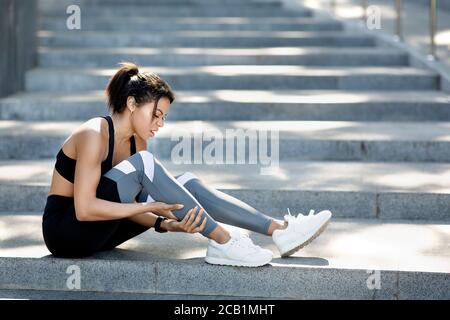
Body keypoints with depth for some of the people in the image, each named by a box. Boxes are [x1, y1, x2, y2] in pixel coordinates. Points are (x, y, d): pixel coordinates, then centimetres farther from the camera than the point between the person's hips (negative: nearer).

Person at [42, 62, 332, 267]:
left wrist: (167, 224, -20)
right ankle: (222, 242, -26)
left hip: (99, 231, 8)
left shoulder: (136, 142, 5)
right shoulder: (93, 135, -20)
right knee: (143, 164, -28)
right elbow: (84, 209, -27)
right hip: (67, 231, -8)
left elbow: (130, 203, -2)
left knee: (187, 183, -5)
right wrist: (150, 207, -27)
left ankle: (279, 230, -10)